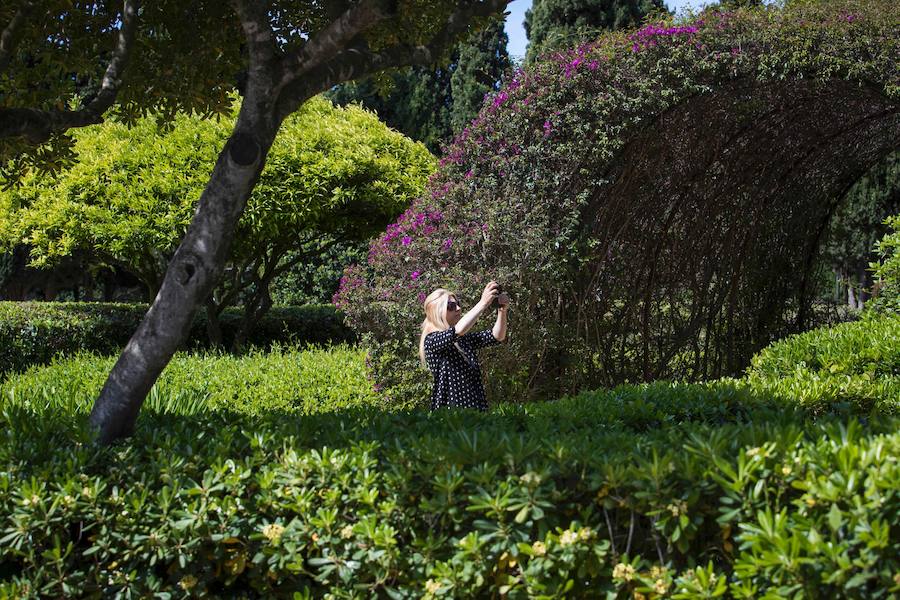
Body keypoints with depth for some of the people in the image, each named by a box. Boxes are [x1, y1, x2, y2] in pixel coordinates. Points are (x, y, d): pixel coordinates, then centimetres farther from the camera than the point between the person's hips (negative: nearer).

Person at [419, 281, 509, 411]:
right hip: (450, 405, -6)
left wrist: (502, 310, -13)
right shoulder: (431, 341, -7)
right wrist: (483, 303, -23)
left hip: (477, 405, 6)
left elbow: (497, 336, 4)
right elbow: (457, 331, -24)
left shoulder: (465, 339, 13)